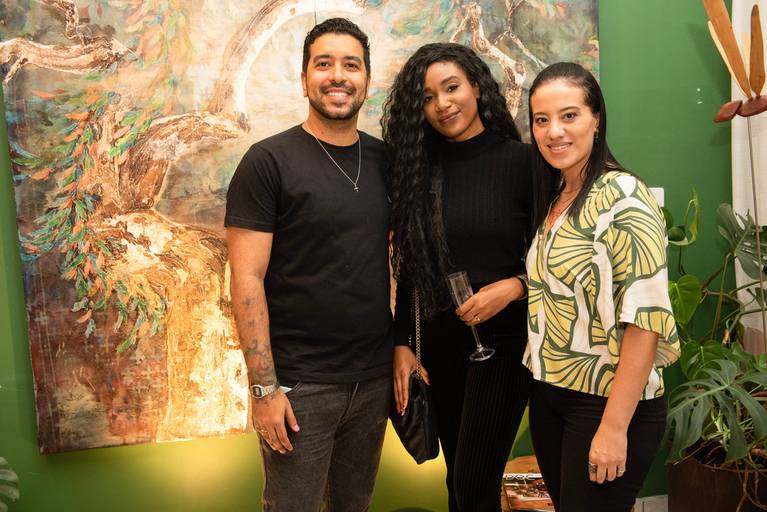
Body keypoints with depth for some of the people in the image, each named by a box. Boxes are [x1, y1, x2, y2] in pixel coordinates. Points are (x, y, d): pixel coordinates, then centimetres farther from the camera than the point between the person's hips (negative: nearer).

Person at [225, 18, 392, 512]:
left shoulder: (385, 160, 6)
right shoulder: (269, 161, -9)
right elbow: (247, 279, -12)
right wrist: (264, 386, -15)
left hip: (375, 377, 5)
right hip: (299, 383, -4)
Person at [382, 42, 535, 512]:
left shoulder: (520, 162, -7)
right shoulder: (419, 168, 4)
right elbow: (410, 266, 7)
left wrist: (514, 287, -19)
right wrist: (401, 343, 3)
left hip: (503, 337, -4)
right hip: (440, 339, 4)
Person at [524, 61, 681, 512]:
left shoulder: (623, 196, -17)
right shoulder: (556, 200, 7)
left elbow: (646, 319, -21)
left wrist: (614, 427, -22)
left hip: (607, 403, -7)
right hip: (549, 394, 8)